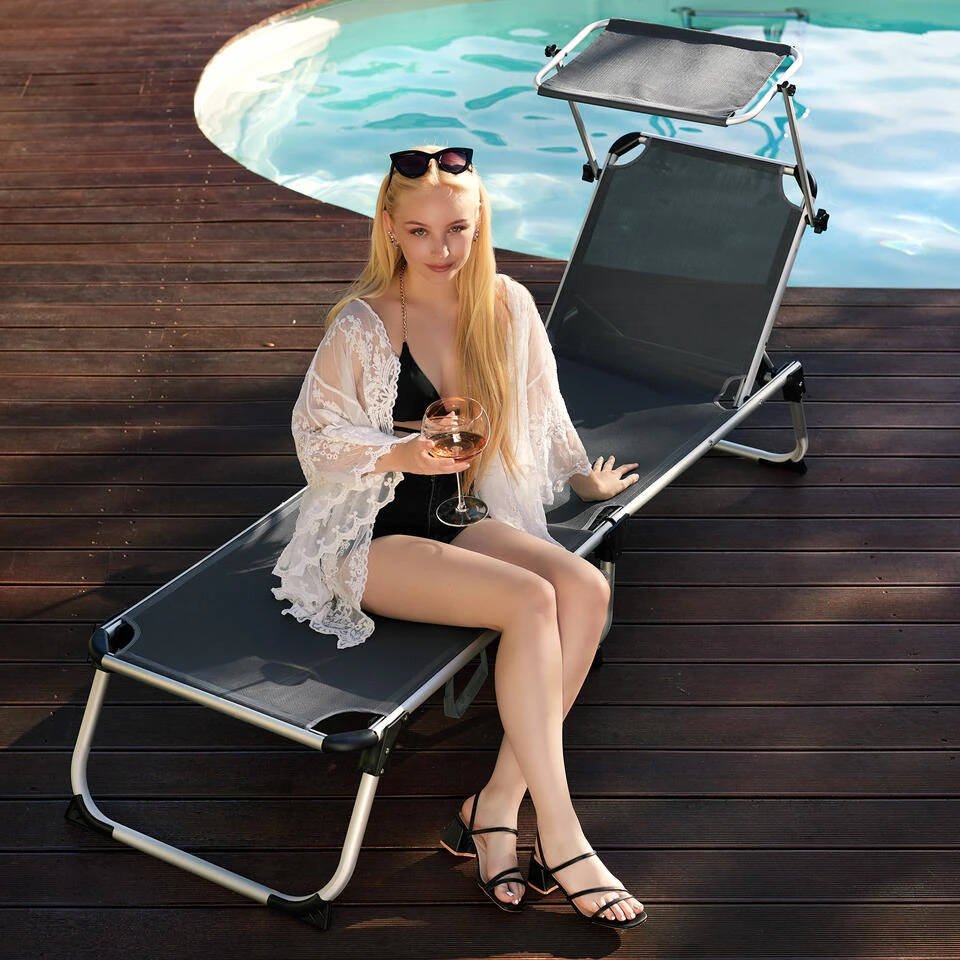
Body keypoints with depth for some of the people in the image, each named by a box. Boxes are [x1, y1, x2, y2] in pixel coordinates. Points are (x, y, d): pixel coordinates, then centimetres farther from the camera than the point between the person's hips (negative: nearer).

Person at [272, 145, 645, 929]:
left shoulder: (508, 307, 1)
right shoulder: (361, 327, -13)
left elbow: (539, 410, 18)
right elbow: (316, 440, -7)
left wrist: (583, 477, 28)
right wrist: (402, 454, -23)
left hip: (461, 519, 6)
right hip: (373, 540, -5)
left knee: (587, 588, -23)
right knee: (532, 601, -29)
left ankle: (494, 807, -18)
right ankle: (560, 840, -23)